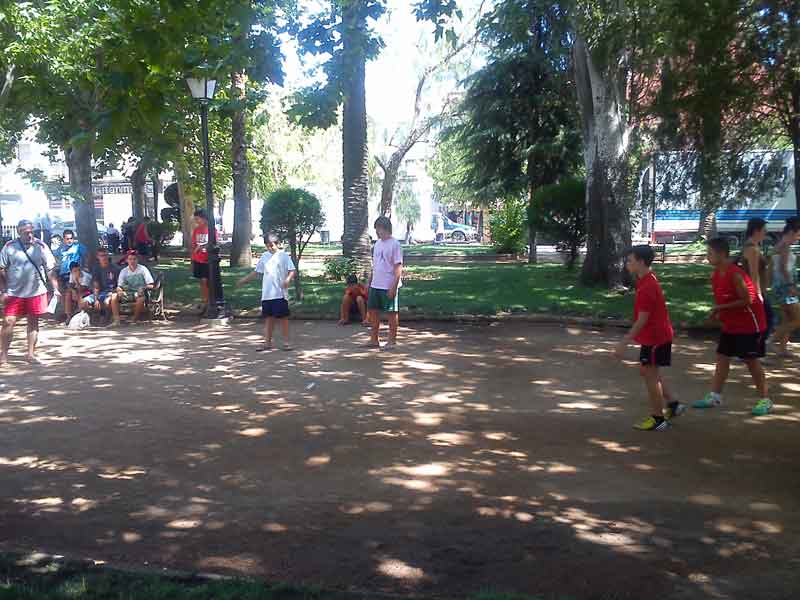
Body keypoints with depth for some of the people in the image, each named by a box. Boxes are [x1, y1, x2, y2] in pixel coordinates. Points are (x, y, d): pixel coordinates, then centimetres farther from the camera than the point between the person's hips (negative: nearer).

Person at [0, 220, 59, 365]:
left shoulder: (41, 246, -1)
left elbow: (50, 269, 2)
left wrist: (55, 289, -3)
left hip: (36, 292, 1)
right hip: (14, 293, -1)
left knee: (33, 322, 9)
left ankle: (31, 353, 19)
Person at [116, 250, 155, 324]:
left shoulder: (143, 269, -1)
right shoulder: (123, 271, 8)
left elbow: (151, 285, -5)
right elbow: (119, 286, 2)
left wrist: (144, 288, -26)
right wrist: (119, 290, -21)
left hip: (140, 293, -3)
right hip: (128, 294, 3)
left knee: (141, 298, -38)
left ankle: (135, 319, -20)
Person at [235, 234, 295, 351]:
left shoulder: (283, 255, -4)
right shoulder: (264, 256, 12)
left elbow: (292, 271, -9)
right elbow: (257, 272, 20)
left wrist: (288, 280, -28)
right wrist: (243, 280, 18)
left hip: (280, 293, -5)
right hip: (267, 294, 5)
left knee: (283, 317, 0)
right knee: (269, 317, 10)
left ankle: (286, 342, 8)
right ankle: (267, 342, 15)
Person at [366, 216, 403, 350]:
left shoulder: (394, 244, -12)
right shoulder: (378, 243, 11)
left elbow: (398, 267, -15)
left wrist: (394, 286, -19)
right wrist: (370, 282, 16)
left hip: (389, 286, -8)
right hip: (376, 285, 8)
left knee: (392, 312, 4)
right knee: (373, 310, 11)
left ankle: (392, 341, 13)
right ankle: (374, 339, 21)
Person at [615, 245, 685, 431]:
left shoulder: (646, 287, -25)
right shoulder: (648, 279, 6)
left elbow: (642, 320, -25)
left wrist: (624, 342, -23)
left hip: (655, 337, -10)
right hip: (656, 335, 10)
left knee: (650, 375, 0)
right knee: (646, 372, 18)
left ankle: (658, 418, 10)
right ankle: (672, 404, 26)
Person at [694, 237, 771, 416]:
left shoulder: (735, 274, -24)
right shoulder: (716, 274, 3)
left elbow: (747, 301, -25)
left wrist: (721, 308, -23)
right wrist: (718, 311, -2)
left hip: (749, 324, -9)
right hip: (731, 324, 9)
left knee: (751, 360, -1)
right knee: (722, 358, 8)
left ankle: (765, 400, 13)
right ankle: (715, 396, 15)